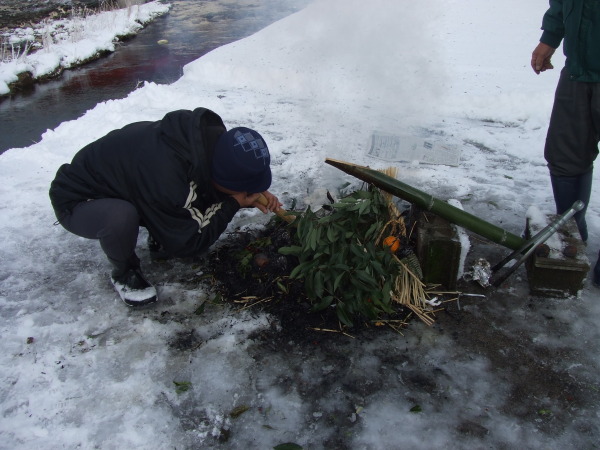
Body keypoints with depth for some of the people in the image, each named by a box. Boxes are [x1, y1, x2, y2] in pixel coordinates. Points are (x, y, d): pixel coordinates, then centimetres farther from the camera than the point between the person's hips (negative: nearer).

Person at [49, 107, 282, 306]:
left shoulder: (209, 136, -20)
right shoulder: (165, 181, -42)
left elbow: (209, 181, 3)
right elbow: (186, 243, -25)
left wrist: (251, 196, -12)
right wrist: (233, 204, -22)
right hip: (77, 201, -6)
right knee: (120, 217, -38)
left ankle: (159, 238, 17)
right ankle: (124, 272, -6)